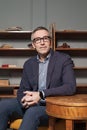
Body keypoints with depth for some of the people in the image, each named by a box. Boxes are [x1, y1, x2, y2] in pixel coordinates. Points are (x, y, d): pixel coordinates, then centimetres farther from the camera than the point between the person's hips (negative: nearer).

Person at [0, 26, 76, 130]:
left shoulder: (64, 60, -5)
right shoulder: (28, 64, 11)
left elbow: (70, 87, -17)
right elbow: (22, 90, 10)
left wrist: (41, 94, -25)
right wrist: (25, 100, -16)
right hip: (32, 105, 5)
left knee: (32, 112, -34)